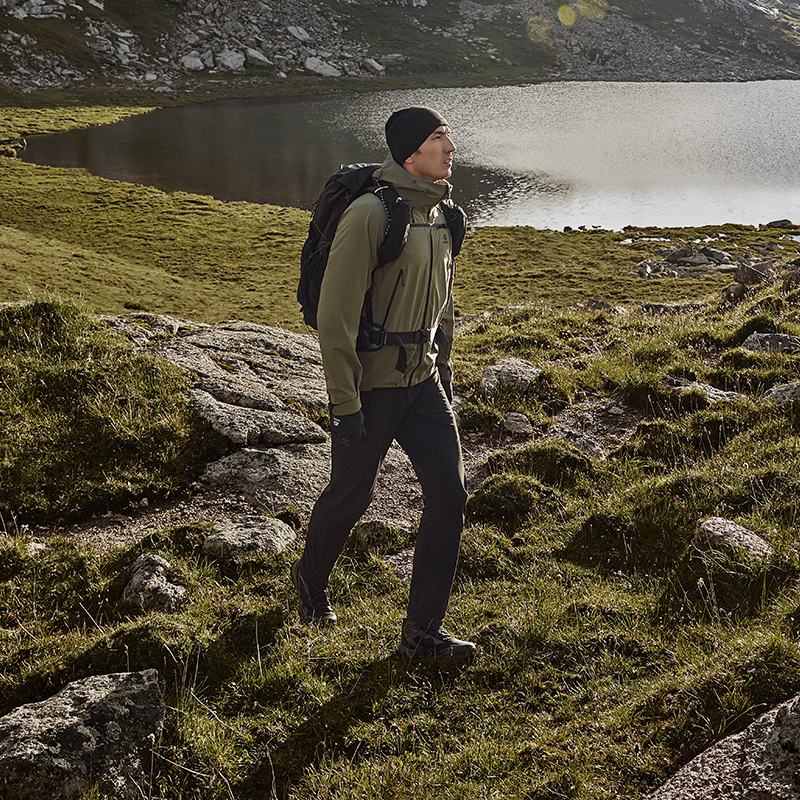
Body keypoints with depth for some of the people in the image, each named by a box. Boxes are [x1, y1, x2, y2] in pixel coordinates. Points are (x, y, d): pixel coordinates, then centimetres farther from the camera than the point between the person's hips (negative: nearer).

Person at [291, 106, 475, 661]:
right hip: (370, 386, -7)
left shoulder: (441, 216, 6)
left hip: (422, 381, 7)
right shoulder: (370, 214, -19)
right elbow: (335, 313, -19)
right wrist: (345, 402, -19)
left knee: (450, 495, 0)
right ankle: (312, 578, 41)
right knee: (350, 497, 9)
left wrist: (444, 372, 19)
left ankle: (423, 630, 10)